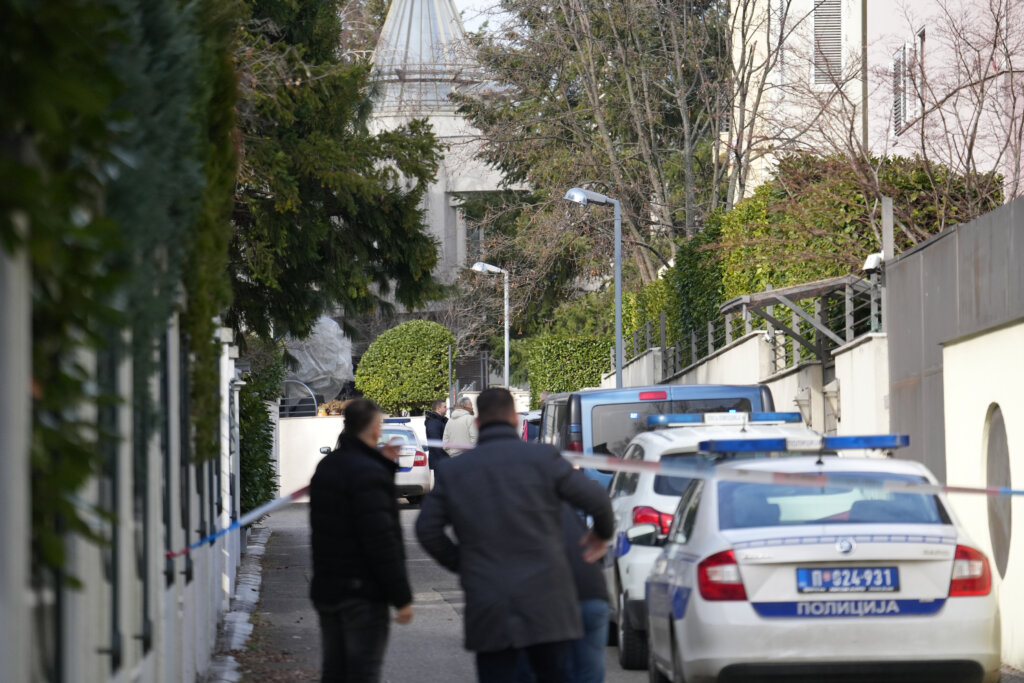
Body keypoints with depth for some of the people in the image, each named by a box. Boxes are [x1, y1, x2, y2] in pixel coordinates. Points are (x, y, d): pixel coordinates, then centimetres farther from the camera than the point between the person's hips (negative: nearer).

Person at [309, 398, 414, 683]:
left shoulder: (326, 466, 11)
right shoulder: (368, 473, -18)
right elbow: (381, 540, -21)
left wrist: (385, 465, 18)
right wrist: (401, 597, -18)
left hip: (326, 587, 9)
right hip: (362, 593, -9)